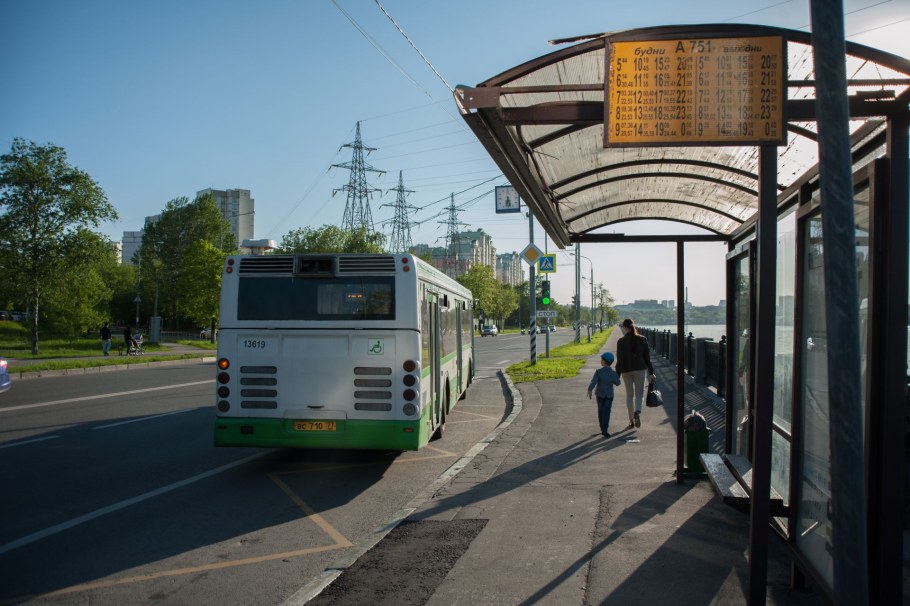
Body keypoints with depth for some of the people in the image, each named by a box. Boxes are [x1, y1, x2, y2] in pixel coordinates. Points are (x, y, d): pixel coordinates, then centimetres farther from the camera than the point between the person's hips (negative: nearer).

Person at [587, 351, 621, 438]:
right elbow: (617, 383, 5)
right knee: (606, 412, -3)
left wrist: (589, 390, -18)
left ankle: (602, 428, 25)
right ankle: (605, 429, -14)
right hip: (609, 395, 0)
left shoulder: (598, 371, -14)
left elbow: (593, 382, -22)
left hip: (600, 394, 0)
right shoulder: (613, 373, -8)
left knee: (601, 411, 17)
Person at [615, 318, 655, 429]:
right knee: (639, 393, 8)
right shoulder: (642, 339, -3)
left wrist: (617, 375, -6)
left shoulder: (621, 341, -9)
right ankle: (637, 412, -22)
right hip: (640, 369, 0)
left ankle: (631, 421, 14)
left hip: (626, 370, 0)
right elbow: (647, 357, 0)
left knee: (629, 394, 11)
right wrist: (650, 373, 7)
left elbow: (620, 360, -10)